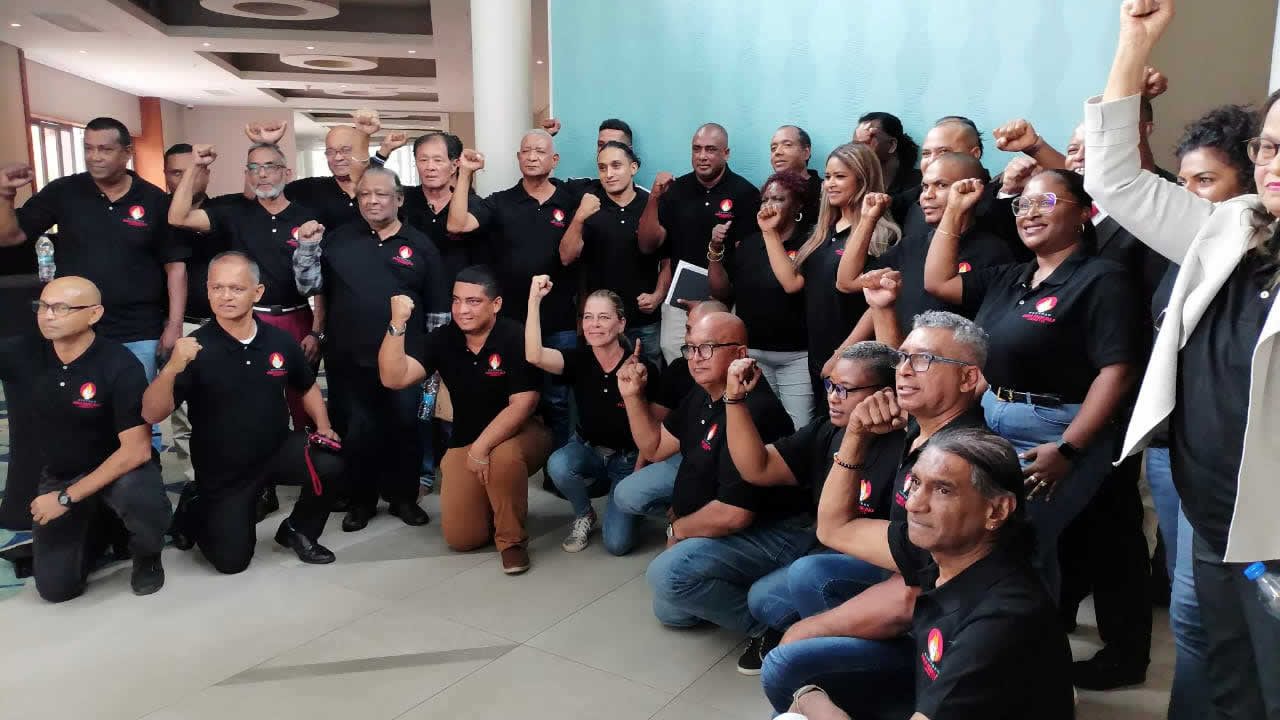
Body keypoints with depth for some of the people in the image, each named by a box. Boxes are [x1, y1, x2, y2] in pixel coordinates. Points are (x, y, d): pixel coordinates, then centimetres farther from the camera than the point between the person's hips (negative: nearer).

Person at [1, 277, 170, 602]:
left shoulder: (120, 365, -23)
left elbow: (136, 450, -24)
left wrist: (67, 498, -22)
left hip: (120, 470, -4)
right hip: (59, 476, 4)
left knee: (145, 504, -39)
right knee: (56, 587, -5)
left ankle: (147, 555, -2)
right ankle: (99, 523, 26)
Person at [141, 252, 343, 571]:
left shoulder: (280, 340, -6)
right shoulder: (195, 348, -16)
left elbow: (308, 387, 13)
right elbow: (152, 414, -23)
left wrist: (323, 426, -3)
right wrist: (171, 368, -40)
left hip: (277, 449, 2)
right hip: (222, 469, -2)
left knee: (328, 462, -28)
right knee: (231, 561, 0)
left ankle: (298, 530, 2)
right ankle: (193, 512, 34)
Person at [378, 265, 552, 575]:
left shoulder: (516, 338, -17)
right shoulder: (442, 338, -4)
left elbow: (523, 404, -20)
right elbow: (393, 378, -13)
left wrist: (482, 446, -27)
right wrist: (397, 324, -24)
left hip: (519, 435, -4)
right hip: (464, 442, 4)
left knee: (504, 456, -40)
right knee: (461, 538, -8)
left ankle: (512, 538, -13)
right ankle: (491, 504, 29)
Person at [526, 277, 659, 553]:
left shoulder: (643, 368, -18)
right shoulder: (579, 360, -12)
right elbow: (534, 356, -33)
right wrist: (534, 300, -36)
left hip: (628, 459, -3)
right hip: (587, 450, 3)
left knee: (617, 542, -18)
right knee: (558, 465, -33)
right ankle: (584, 516, 1)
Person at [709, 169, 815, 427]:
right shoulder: (748, 244, 10)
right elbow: (721, 293, 11)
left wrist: (771, 232, -16)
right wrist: (716, 254, -5)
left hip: (796, 355, -4)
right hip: (752, 352, 4)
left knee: (798, 432, -5)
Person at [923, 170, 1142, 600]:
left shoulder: (1101, 280, -10)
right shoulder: (1010, 279, 12)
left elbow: (1116, 372, -17)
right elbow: (938, 282, 18)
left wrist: (1068, 449, -22)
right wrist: (955, 213, 13)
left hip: (1052, 436, -7)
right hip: (990, 424, 8)